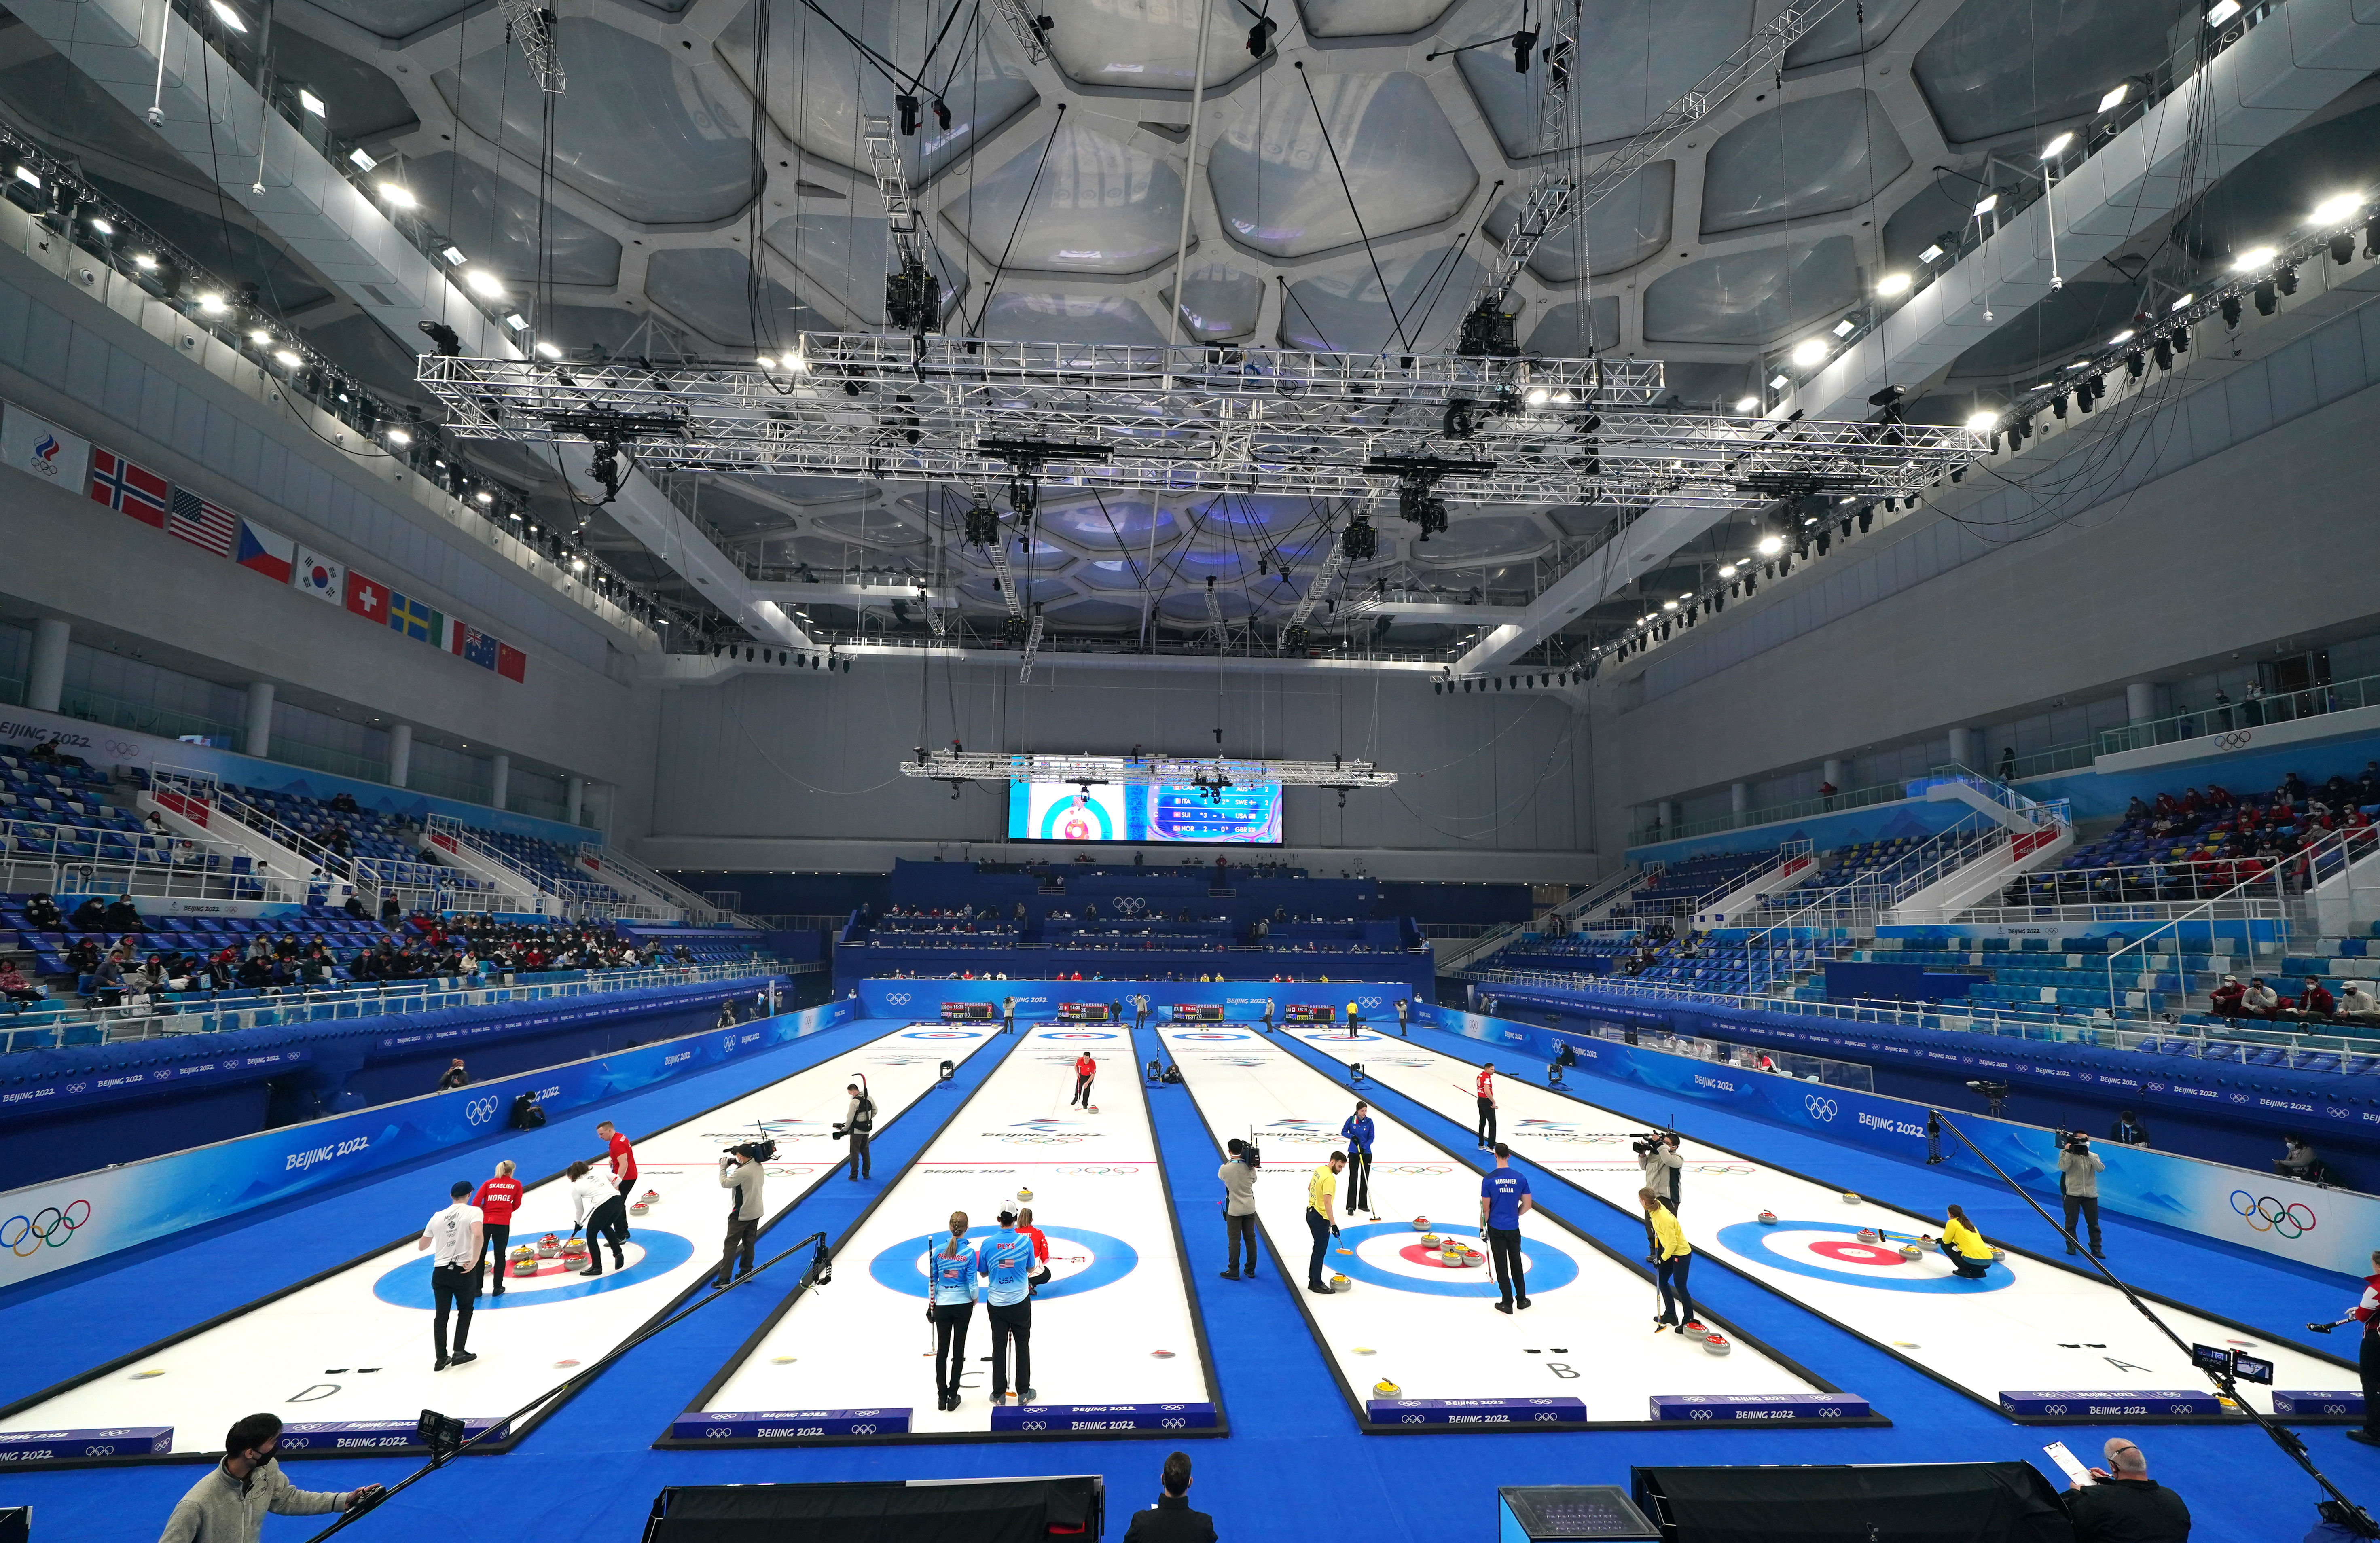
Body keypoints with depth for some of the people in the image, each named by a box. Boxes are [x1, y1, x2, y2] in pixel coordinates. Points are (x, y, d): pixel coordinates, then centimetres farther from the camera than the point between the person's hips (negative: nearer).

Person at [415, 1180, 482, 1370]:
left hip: (440, 1272, 3)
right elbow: (478, 1235, -28)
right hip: (464, 1271, -3)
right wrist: (475, 1261, -18)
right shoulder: (473, 1212, -8)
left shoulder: (437, 1217, 7)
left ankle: (441, 1359, 13)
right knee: (465, 1311, 17)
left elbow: (421, 1246, 16)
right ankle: (459, 1352, 11)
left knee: (441, 1316, 12)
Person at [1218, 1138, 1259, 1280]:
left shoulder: (1225, 1168, -19)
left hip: (1234, 1210, -3)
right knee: (1250, 1238, 14)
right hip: (1250, 1208, 4)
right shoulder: (1250, 1167, -10)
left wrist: (1229, 1161, 11)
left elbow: (1220, 1176, 4)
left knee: (1234, 1240, 6)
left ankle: (1234, 1271, 12)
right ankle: (1251, 1270, 23)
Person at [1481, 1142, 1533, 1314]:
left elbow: (1485, 1209, -8)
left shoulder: (1489, 1180, -13)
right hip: (1514, 1228, 3)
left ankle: (1507, 1303, 9)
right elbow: (1528, 1205, 1)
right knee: (1516, 1262, 18)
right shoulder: (1520, 1178, -6)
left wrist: (1482, 1227, 6)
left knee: (1501, 1265, 6)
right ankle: (1521, 1299, 27)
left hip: (1496, 1229, -3)